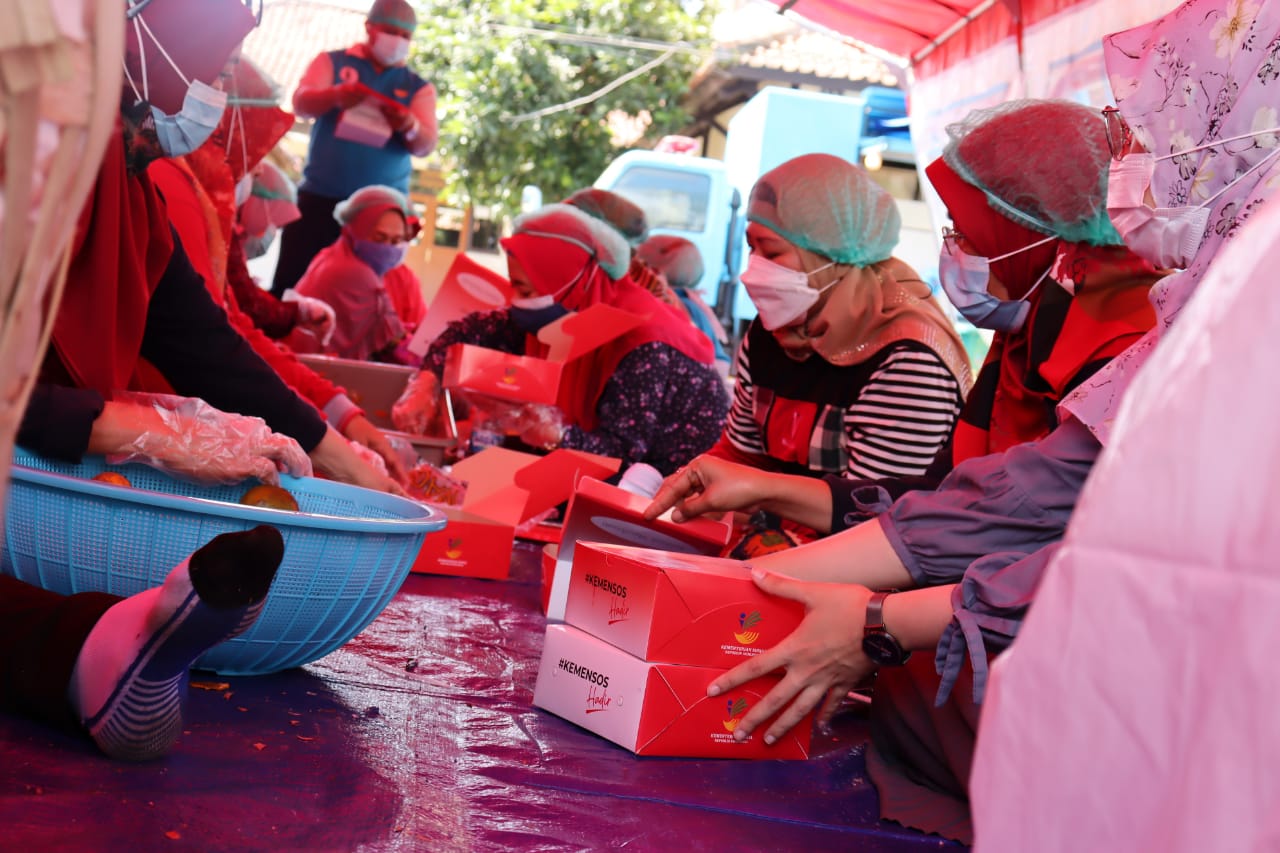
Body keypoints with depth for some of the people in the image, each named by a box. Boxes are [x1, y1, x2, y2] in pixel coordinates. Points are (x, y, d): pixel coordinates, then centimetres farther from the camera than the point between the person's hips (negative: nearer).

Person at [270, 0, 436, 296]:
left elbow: (426, 146, -2)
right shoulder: (332, 62, 8)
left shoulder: (418, 87, 10)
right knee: (289, 283, -3)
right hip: (320, 196, 0)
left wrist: (410, 127, -27)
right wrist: (336, 95, -28)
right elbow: (301, 104, -6)